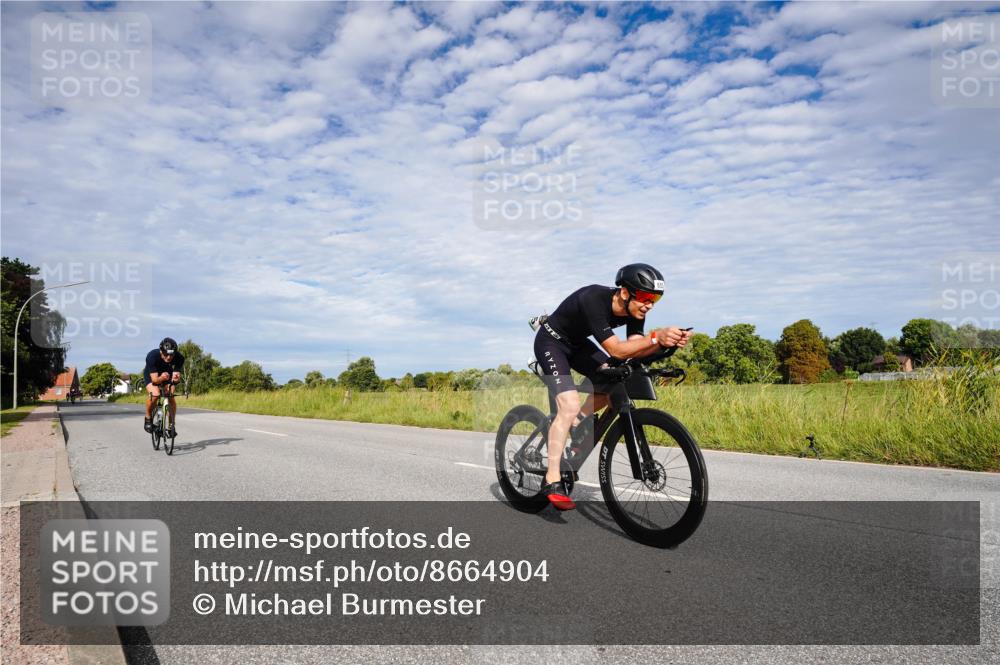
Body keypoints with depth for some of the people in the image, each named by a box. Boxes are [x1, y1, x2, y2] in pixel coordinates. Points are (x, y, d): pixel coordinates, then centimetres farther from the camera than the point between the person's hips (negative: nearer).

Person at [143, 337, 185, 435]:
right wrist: (161, 378, -60)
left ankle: (172, 425, -2)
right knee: (154, 394, -29)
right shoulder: (152, 356, -37)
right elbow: (154, 379, -39)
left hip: (168, 374, 2)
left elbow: (176, 376, -31)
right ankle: (148, 419, -5)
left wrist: (176, 378, -54)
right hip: (151, 375, -2)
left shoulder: (179, 358, -31)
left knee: (171, 397, -18)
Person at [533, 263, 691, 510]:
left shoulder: (634, 309, -12)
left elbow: (635, 349, -17)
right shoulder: (594, 300, -35)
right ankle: (552, 481, -15)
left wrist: (668, 341, -33)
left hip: (576, 343, 8)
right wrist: (656, 337, -48)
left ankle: (575, 425, 11)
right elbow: (616, 350, -38)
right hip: (551, 342, -8)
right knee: (569, 406, -21)